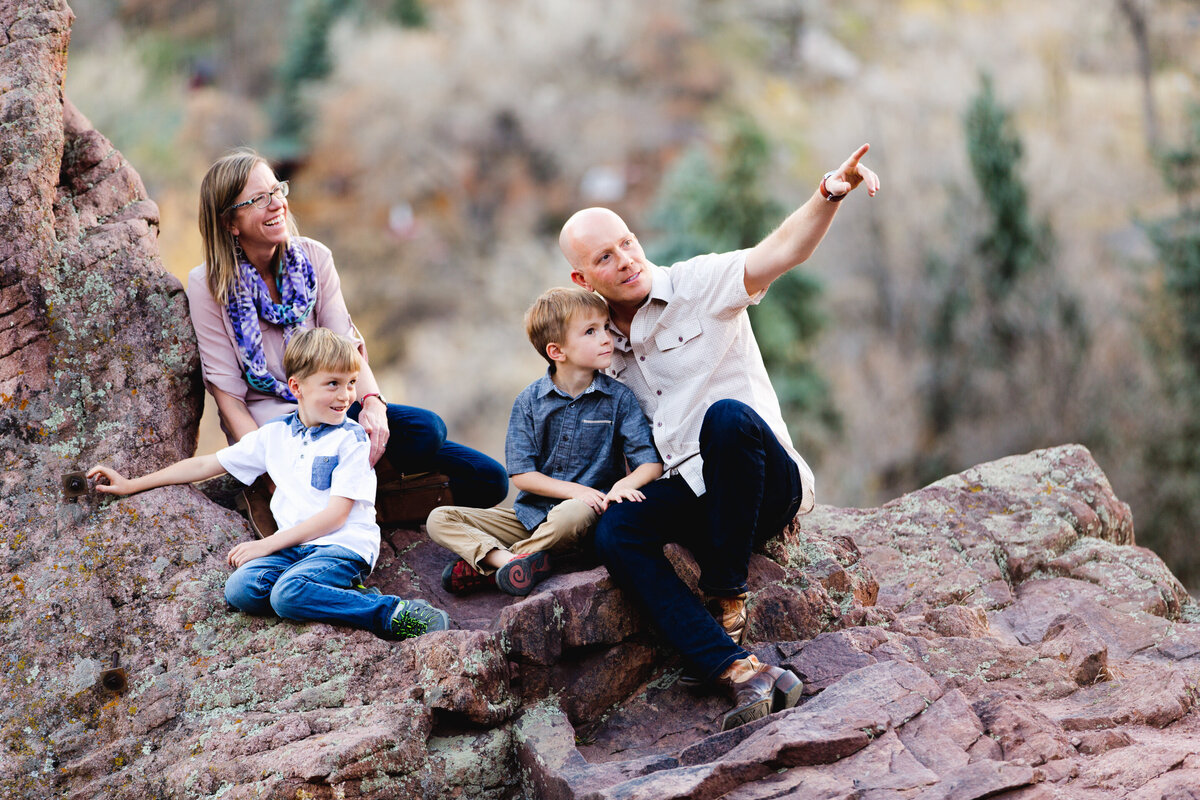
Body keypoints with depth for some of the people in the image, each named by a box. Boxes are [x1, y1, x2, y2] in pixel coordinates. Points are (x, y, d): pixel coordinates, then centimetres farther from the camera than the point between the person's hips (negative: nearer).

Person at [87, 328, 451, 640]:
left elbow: (336, 514, -8)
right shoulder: (274, 434, 15)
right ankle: (339, 596, -18)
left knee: (288, 593, -35)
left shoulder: (351, 439, 0)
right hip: (294, 546, 5)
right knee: (240, 589, -25)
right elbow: (207, 464, 22)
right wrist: (131, 484, 21)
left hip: (345, 544, -5)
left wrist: (269, 544, -14)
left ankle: (395, 614, -29)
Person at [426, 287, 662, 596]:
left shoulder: (620, 400, -1)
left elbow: (651, 463, -5)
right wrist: (575, 490, -17)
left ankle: (485, 563, -23)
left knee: (573, 513, -40)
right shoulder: (529, 401, 1)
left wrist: (624, 485, -28)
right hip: (531, 516, 3)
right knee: (439, 519, -11)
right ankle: (509, 563, -34)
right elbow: (521, 475, -3)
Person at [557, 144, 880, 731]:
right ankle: (739, 670, -40)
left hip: (768, 485, -4)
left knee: (727, 416, -37)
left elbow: (782, 252, -20)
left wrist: (828, 196, -39)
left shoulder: (698, 285, -2)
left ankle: (726, 596, -21)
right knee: (616, 532, -27)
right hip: (694, 497, 5)